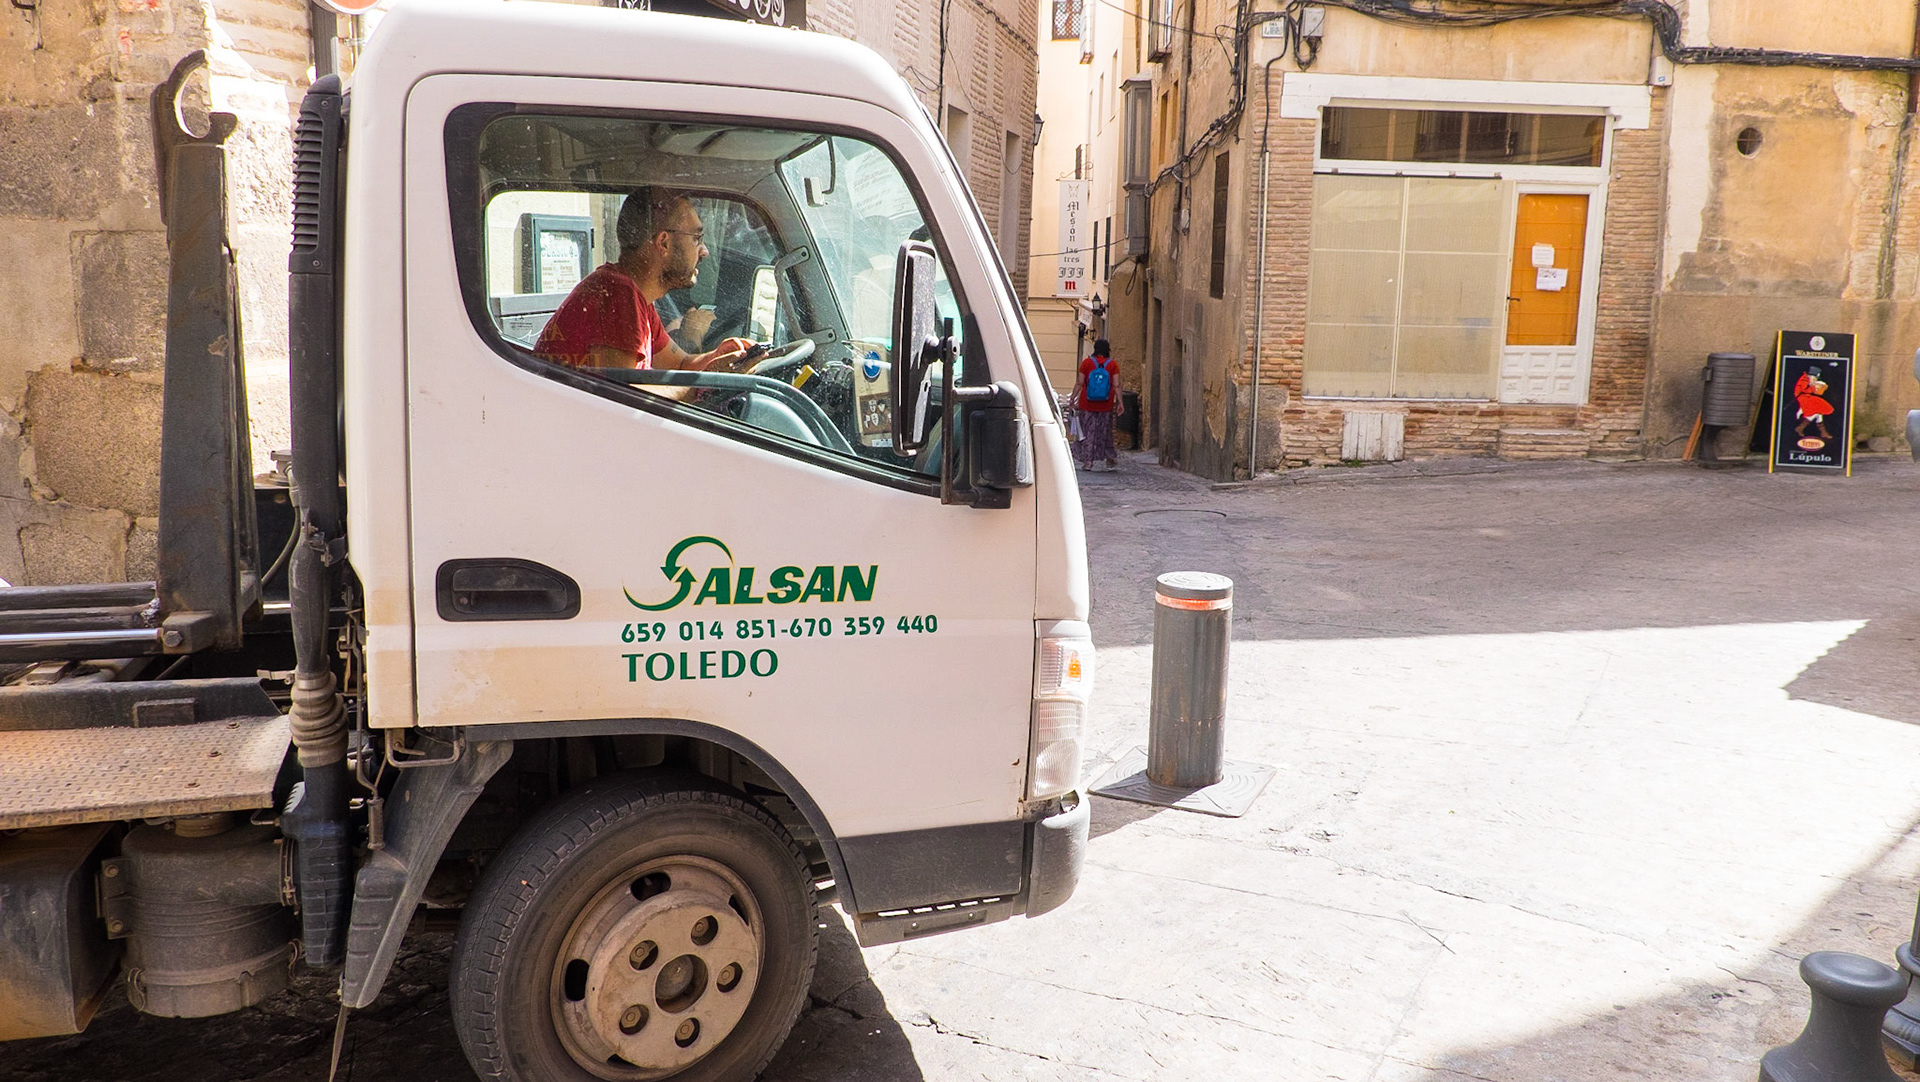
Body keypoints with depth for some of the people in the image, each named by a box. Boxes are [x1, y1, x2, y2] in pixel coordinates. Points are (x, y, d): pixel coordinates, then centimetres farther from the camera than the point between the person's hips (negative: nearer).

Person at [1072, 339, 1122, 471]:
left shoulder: (1086, 363, -4)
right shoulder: (1113, 365, -2)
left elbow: (1079, 383, -5)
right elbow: (1116, 386, -6)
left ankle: (1087, 461, 2)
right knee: (1105, 432, 13)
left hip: (1087, 405, -1)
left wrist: (1073, 398, 3)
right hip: (1106, 406, 1)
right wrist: (1119, 402, -2)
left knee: (1087, 432, 5)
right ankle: (1111, 459, 19)